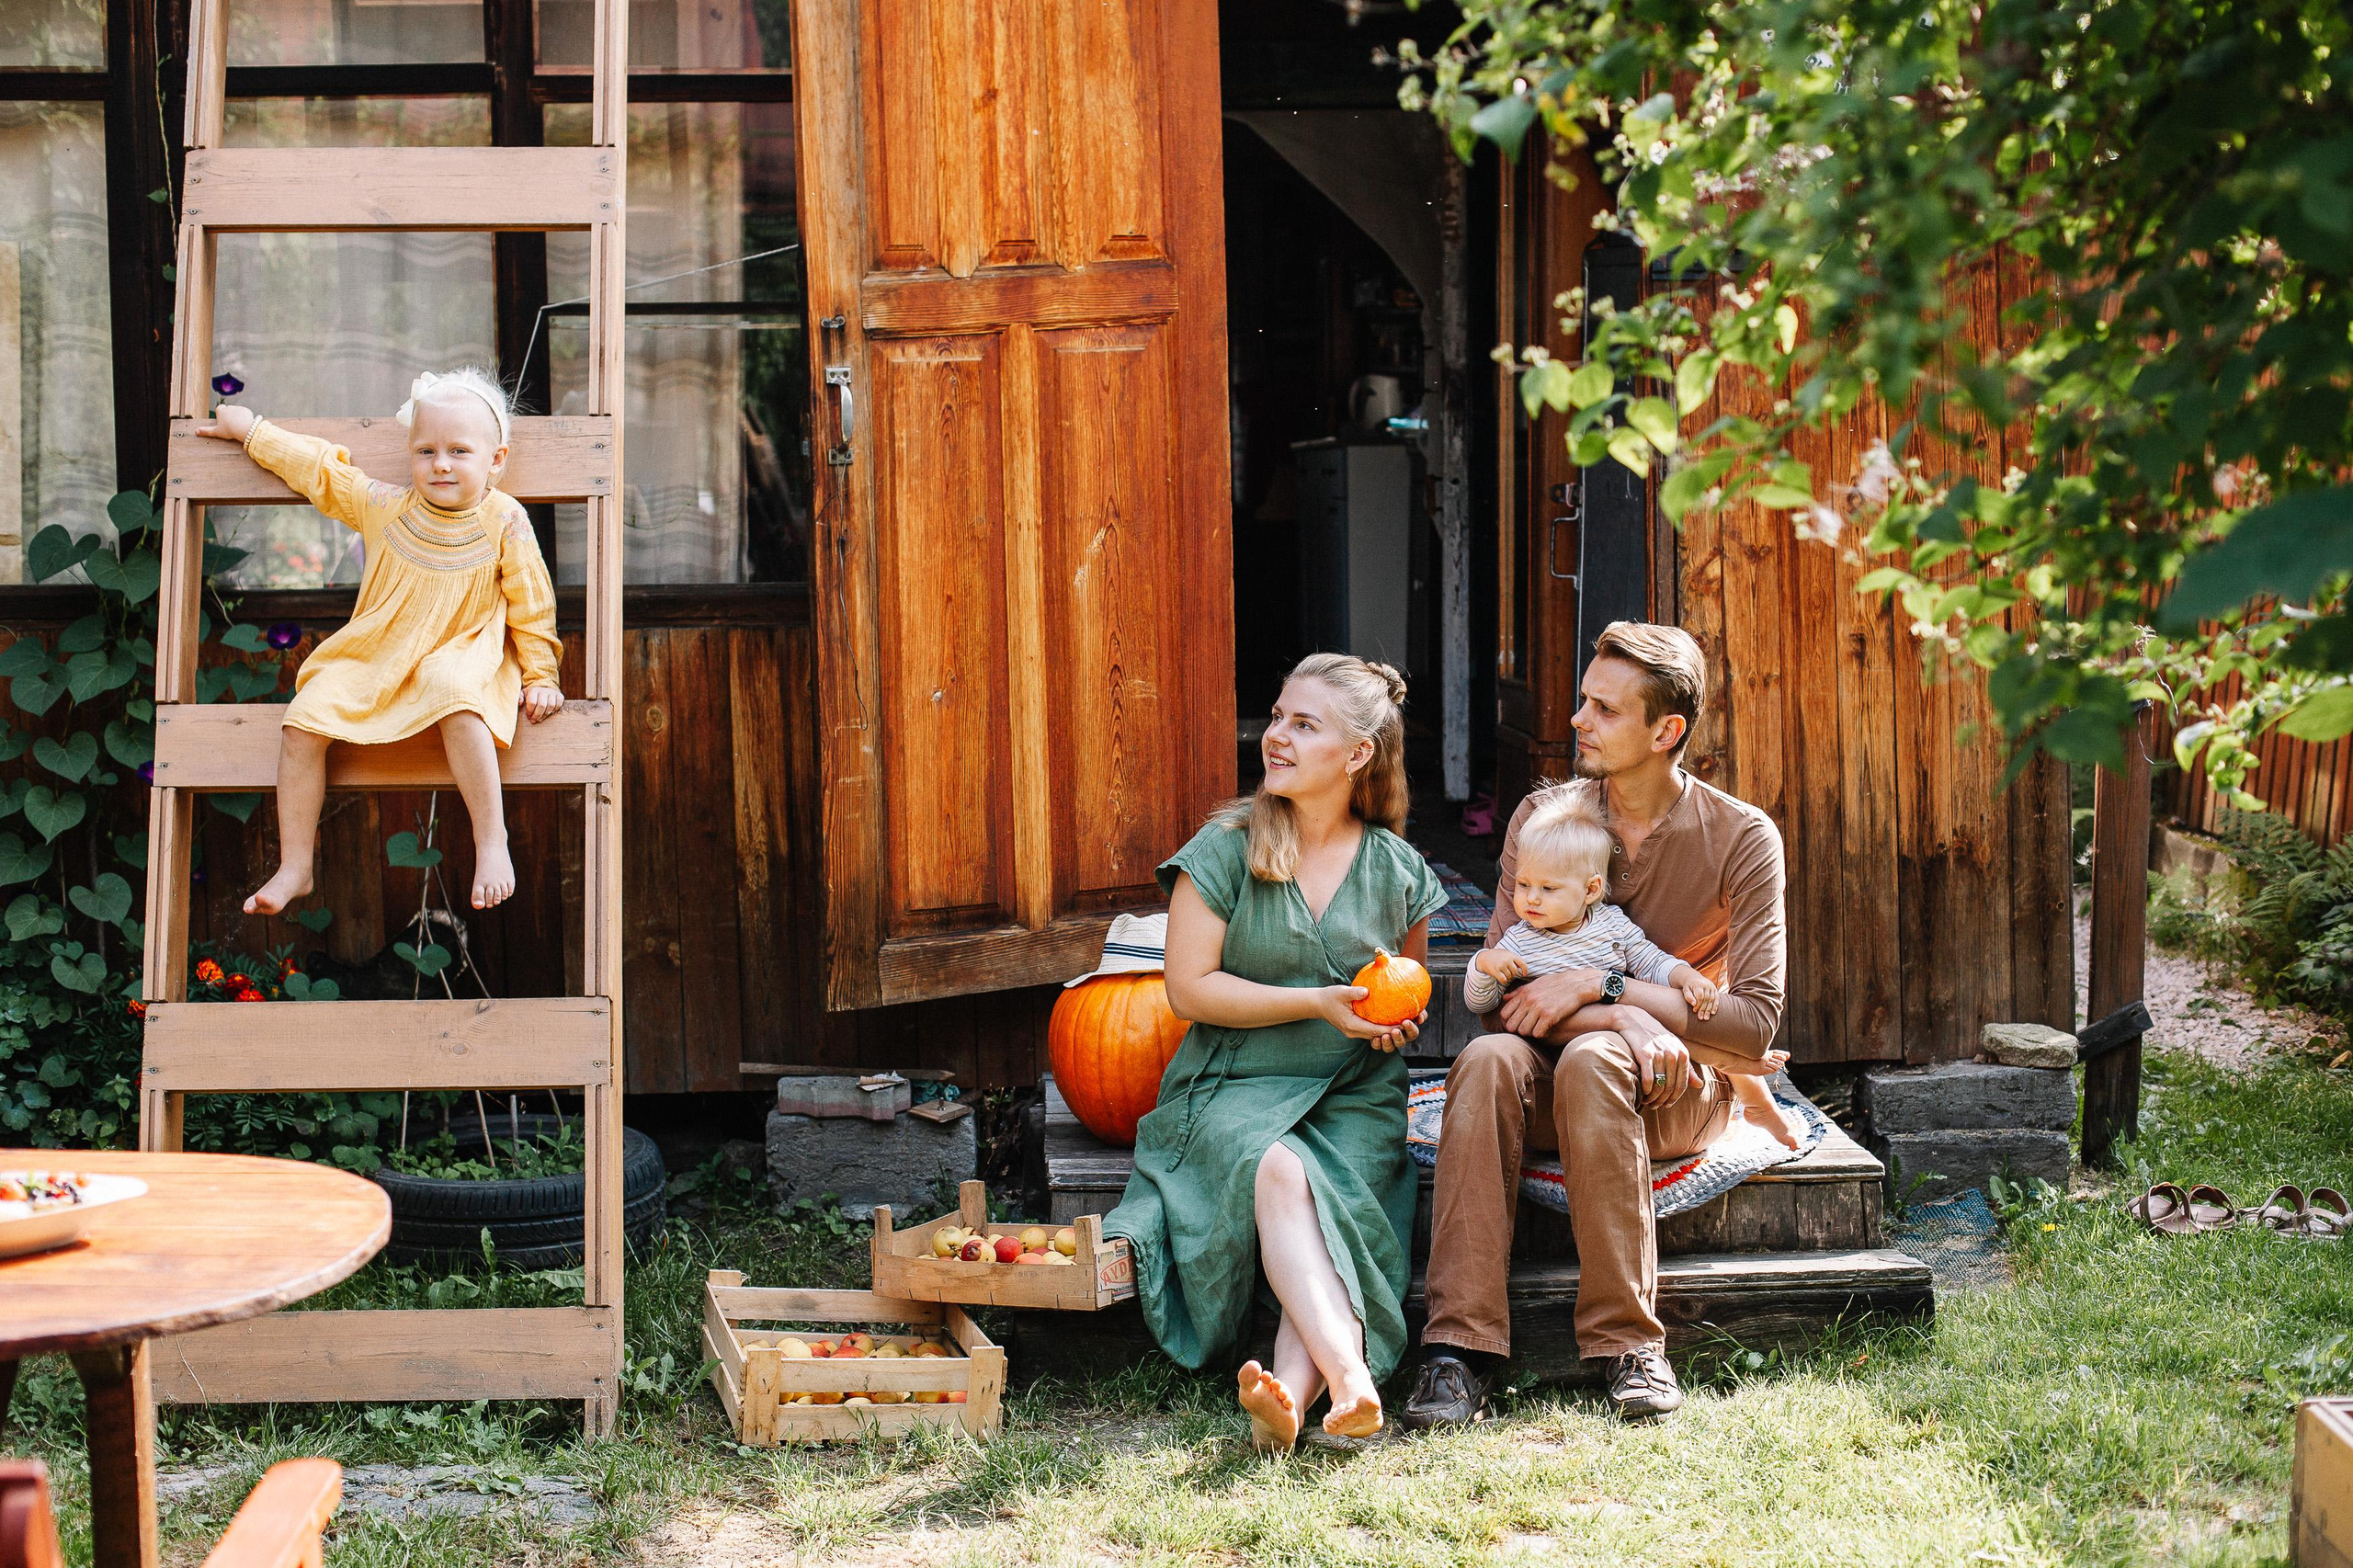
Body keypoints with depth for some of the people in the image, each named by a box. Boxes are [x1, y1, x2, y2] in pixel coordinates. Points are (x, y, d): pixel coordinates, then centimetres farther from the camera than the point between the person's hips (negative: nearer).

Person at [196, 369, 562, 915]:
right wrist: (250, 431, 19)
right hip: (372, 662, 4)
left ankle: (492, 844, -33)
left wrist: (539, 676, 1)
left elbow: (532, 608, 2)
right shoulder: (384, 508, 3)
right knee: (304, 717, -16)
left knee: (454, 695, -39)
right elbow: (319, 469, 14)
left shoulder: (504, 523, -5)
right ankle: (294, 868, -5)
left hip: (461, 659, -4)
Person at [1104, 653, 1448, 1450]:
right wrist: (1317, 1004, -12)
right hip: (1233, 1088, -2)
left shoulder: (1398, 869, 9)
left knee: (1348, 1212, -30)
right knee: (1278, 1174, -35)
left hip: (1357, 1100, 2)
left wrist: (1399, 1017, 1)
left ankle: (1290, 1393, -52)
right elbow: (1189, 988, -4)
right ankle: (1349, 1376, -52)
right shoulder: (1224, 850, 0)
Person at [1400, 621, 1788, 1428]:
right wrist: (1631, 1020, -23)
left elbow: (1756, 1021, -13)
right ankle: (1461, 1346, -37)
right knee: (1488, 1059, -32)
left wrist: (1598, 989, -22)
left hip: (1681, 1089, -2)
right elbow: (1499, 988, -5)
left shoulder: (1741, 838, -6)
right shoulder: (1543, 816, 2)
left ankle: (1628, 1341, -32)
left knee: (1590, 1057, -36)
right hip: (1556, 1077, 2)